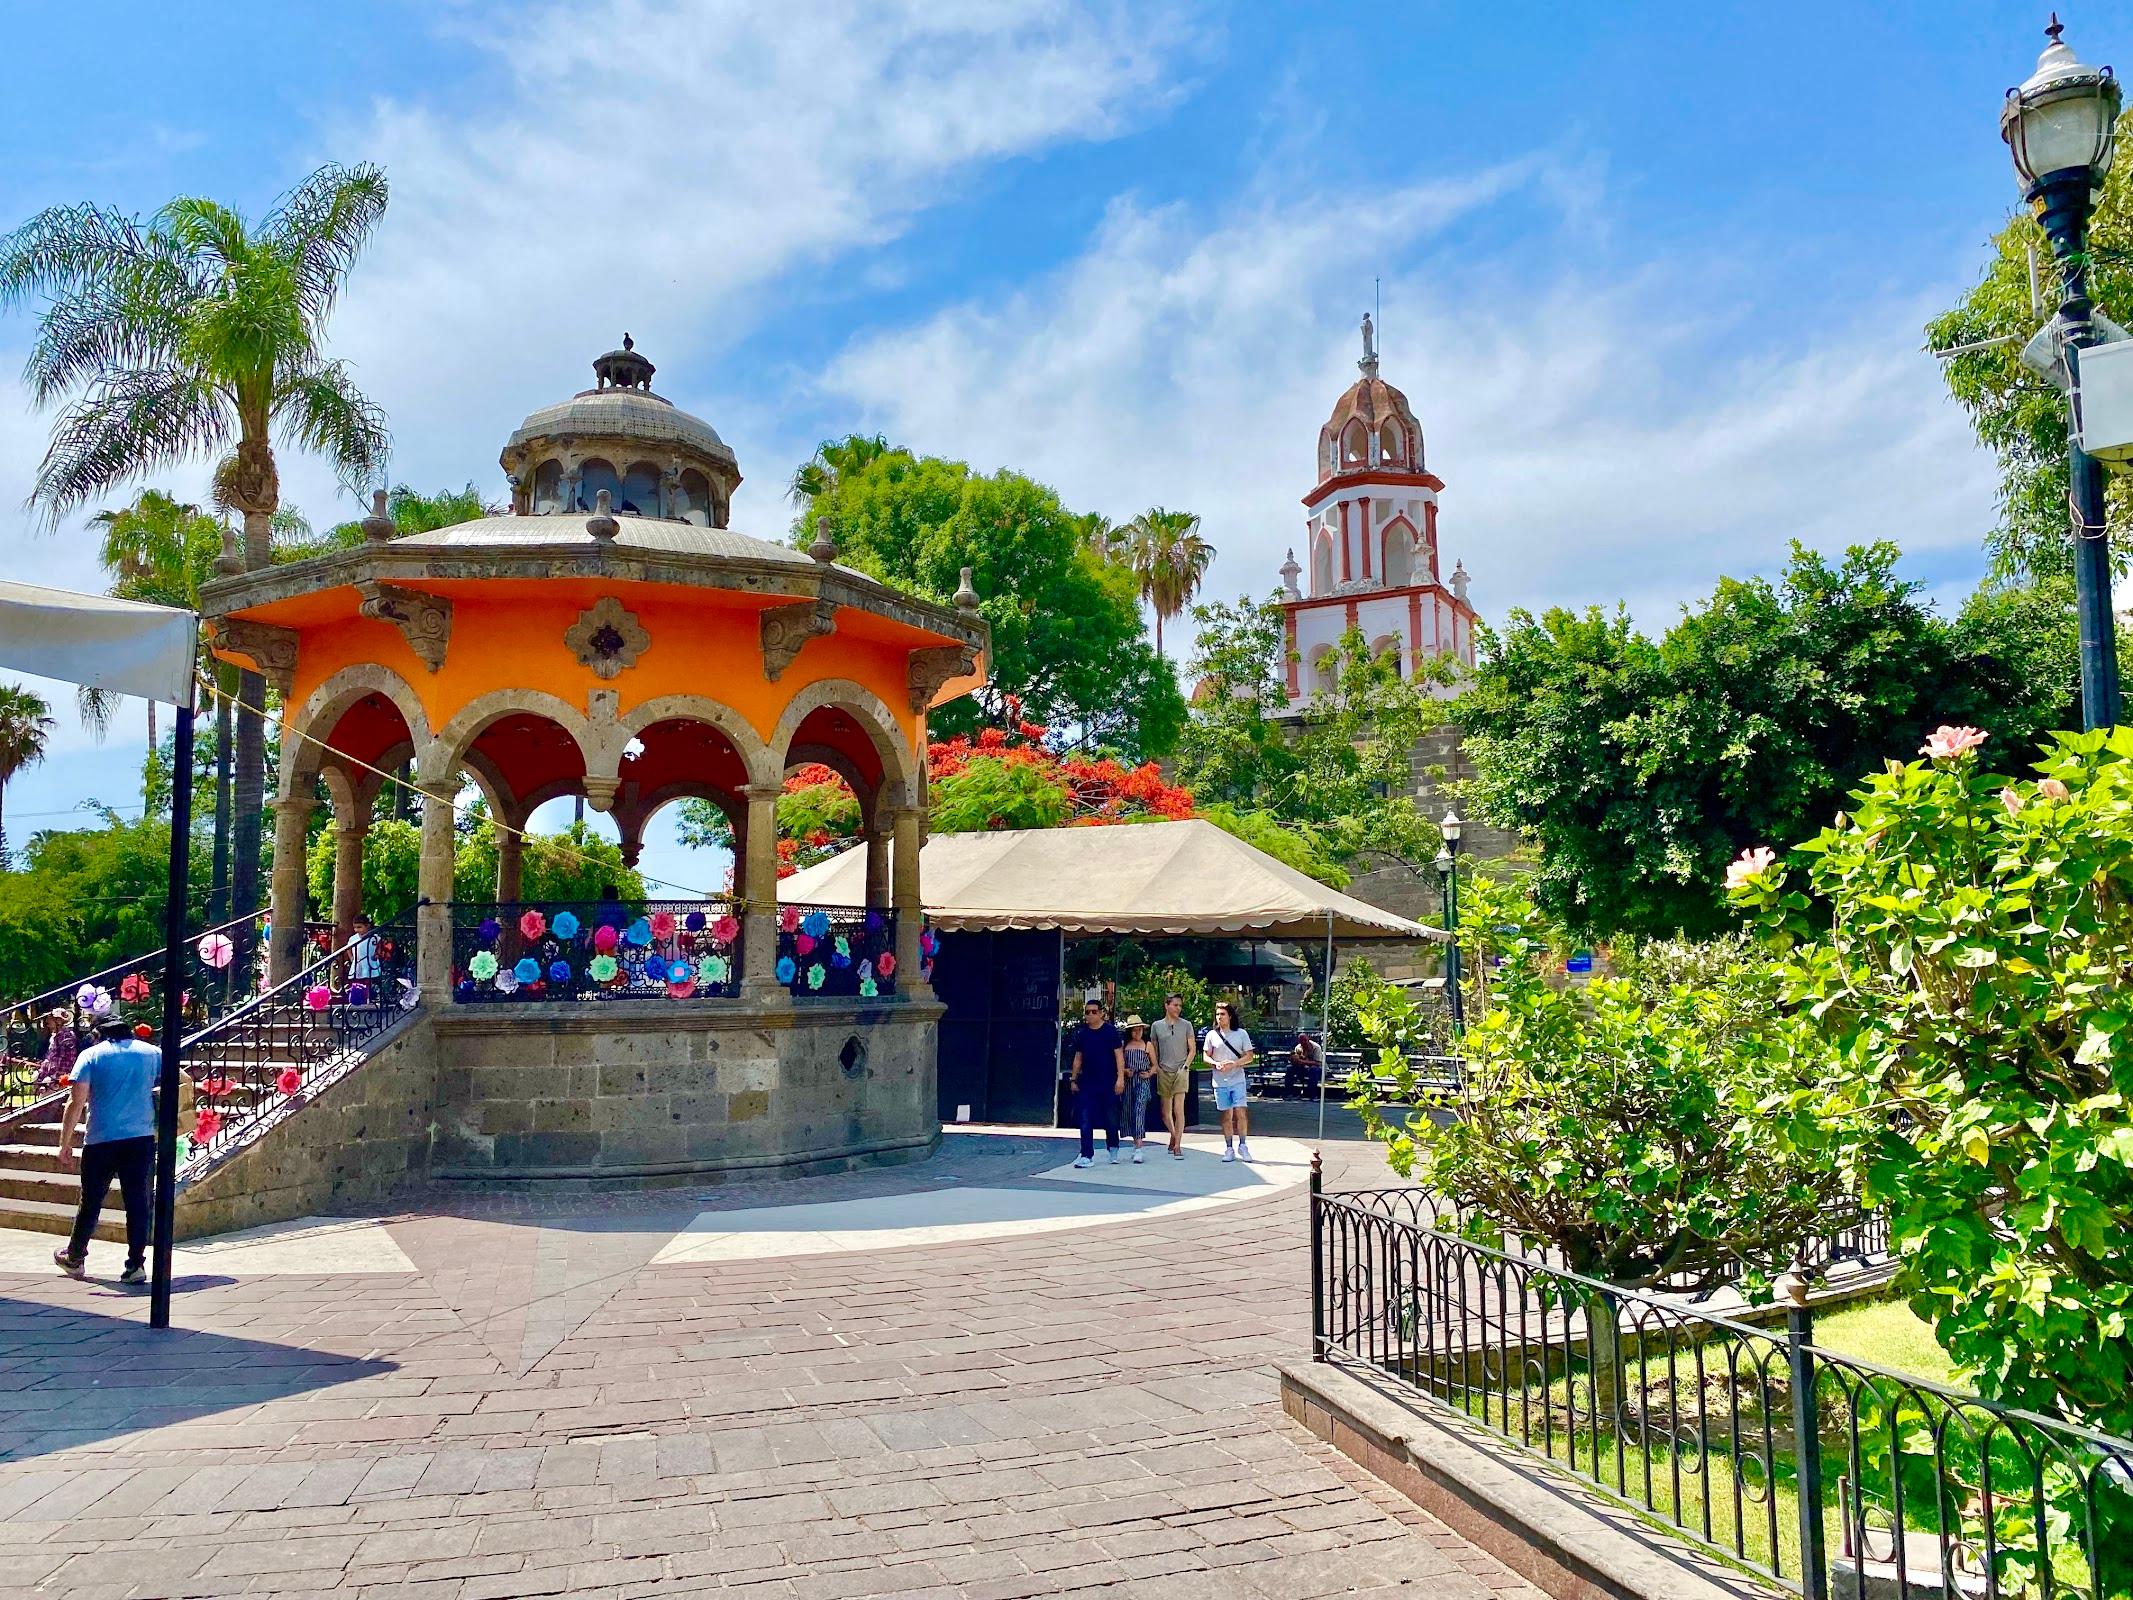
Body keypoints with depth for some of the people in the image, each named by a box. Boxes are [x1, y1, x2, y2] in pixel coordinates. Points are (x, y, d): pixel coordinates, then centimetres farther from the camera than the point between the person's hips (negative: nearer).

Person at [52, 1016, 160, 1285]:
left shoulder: (91, 1055, 3)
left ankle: (74, 1258, 31)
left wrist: (65, 1144, -1)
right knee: (138, 1202, 2)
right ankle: (136, 1265, 0)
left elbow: (76, 1103, -4)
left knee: (91, 1201, 14)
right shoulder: (152, 1052, 8)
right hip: (142, 1139, 1)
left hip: (101, 1141, -1)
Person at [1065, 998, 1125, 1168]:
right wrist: (1073, 1079, 12)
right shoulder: (1082, 1033, 7)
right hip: (1087, 1083, 3)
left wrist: (1120, 1077, -13)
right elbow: (1078, 1058, 13)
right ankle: (1087, 1156, -2)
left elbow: (1119, 1055, -5)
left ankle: (1113, 1149, 30)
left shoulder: (1110, 1031, -4)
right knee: (1086, 1120, -3)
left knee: (1111, 1119, 9)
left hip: (1108, 1083, -3)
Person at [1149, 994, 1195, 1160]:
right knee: (1166, 1110, 7)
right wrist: (1156, 1067, 2)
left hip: (1181, 1071, -2)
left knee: (1179, 1109, -11)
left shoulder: (1186, 1025, 5)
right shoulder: (1157, 1026, 7)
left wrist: (1185, 1066, -5)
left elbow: (1192, 1048, 7)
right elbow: (1153, 1049, 13)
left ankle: (1177, 1146, -10)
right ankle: (1174, 1136, 29)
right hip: (1163, 1071, 2)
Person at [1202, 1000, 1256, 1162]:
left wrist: (1233, 1064, -14)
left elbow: (1250, 1056, 0)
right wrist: (1216, 1064, -13)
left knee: (1240, 1113, -10)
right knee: (1226, 1115, 6)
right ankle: (1229, 1148, 14)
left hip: (1238, 1080, -1)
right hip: (1220, 1082, 1)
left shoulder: (1241, 1034, 1)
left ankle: (1242, 1146, 3)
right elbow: (1206, 1056, 8)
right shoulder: (1212, 1035, 5)